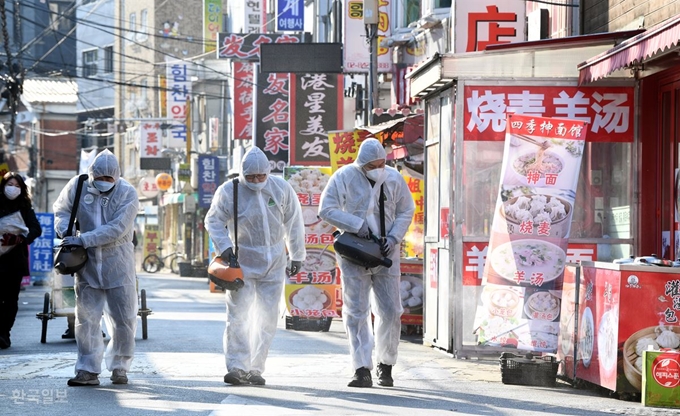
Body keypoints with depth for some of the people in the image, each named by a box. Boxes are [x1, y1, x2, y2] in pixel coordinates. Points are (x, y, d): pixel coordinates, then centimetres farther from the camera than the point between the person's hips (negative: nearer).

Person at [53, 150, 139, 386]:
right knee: (86, 318, 2)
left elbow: (116, 229, -21)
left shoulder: (127, 194, -12)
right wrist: (66, 231, -10)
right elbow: (62, 211, 12)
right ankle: (88, 370, 6)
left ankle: (119, 367, 19)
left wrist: (83, 240, -25)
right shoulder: (77, 187, -3)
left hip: (118, 267, -2)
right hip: (87, 264, 2)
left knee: (124, 320, 3)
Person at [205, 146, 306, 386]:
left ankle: (255, 369, 9)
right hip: (242, 263, -2)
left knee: (267, 318, 3)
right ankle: (236, 367, -8)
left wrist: (297, 256, 8)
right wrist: (224, 247, -16)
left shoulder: (281, 189, -1)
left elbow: (293, 223, 7)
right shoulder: (228, 191, -8)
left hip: (274, 265, 2)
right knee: (239, 316, -9)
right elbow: (213, 221, -1)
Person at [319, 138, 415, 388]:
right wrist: (356, 225, -17)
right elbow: (326, 210, -8)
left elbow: (406, 211, 10)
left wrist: (394, 237, -6)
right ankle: (362, 370, -4)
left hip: (386, 255, 2)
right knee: (356, 313, -5)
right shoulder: (344, 177, -5)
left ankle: (386, 366, 18)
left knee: (390, 311, 2)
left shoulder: (394, 178, 3)